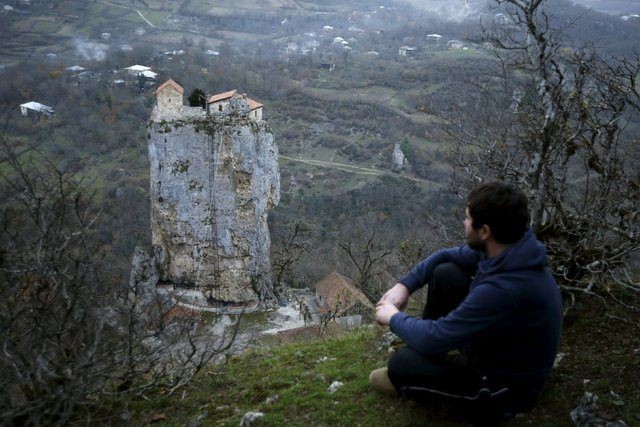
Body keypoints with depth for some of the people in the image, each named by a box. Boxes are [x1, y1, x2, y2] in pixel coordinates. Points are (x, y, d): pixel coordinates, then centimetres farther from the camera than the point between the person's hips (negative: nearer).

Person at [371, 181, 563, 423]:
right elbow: (446, 256, 6)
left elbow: (433, 339, -32)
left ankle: (405, 378, 18)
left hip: (504, 387, -8)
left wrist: (393, 317, -13)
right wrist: (404, 285, -4)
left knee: (402, 363, -20)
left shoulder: (505, 290, -39)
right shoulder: (508, 248, -12)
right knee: (444, 273, -2)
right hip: (495, 341, 8)